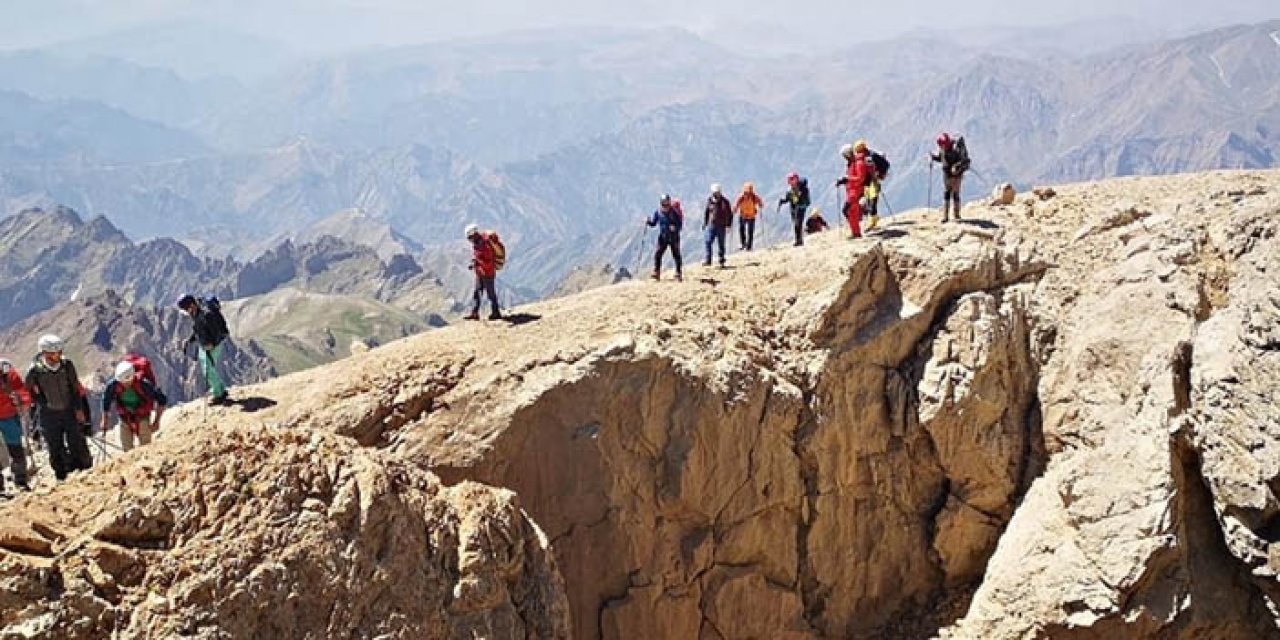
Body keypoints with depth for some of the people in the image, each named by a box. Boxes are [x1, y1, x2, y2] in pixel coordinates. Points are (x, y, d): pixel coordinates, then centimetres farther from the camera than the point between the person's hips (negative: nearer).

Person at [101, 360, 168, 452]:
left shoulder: (143, 384, -28)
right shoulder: (113, 385, -21)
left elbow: (162, 400, -17)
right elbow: (106, 401, 1)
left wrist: (157, 420, -12)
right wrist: (105, 420, 8)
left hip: (142, 418, -3)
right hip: (125, 419, 3)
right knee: (127, 450, 2)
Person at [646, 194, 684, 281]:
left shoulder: (674, 212, -13)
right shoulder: (658, 212, -3)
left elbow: (680, 224, -9)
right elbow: (653, 223, 6)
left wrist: (675, 228, -29)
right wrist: (648, 221, -14)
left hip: (673, 237, -3)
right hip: (663, 237, 3)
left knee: (676, 255, 1)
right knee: (657, 254, -6)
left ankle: (678, 274, 11)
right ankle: (656, 273, 2)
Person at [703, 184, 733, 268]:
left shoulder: (725, 201, -3)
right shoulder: (709, 201, 4)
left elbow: (729, 214, 1)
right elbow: (706, 213, 15)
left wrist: (728, 225, -4)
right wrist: (704, 223, 10)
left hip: (721, 226, -2)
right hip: (711, 225, 2)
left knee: (721, 244, 4)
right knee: (708, 242, -9)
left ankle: (721, 262, 12)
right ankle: (708, 260, -7)